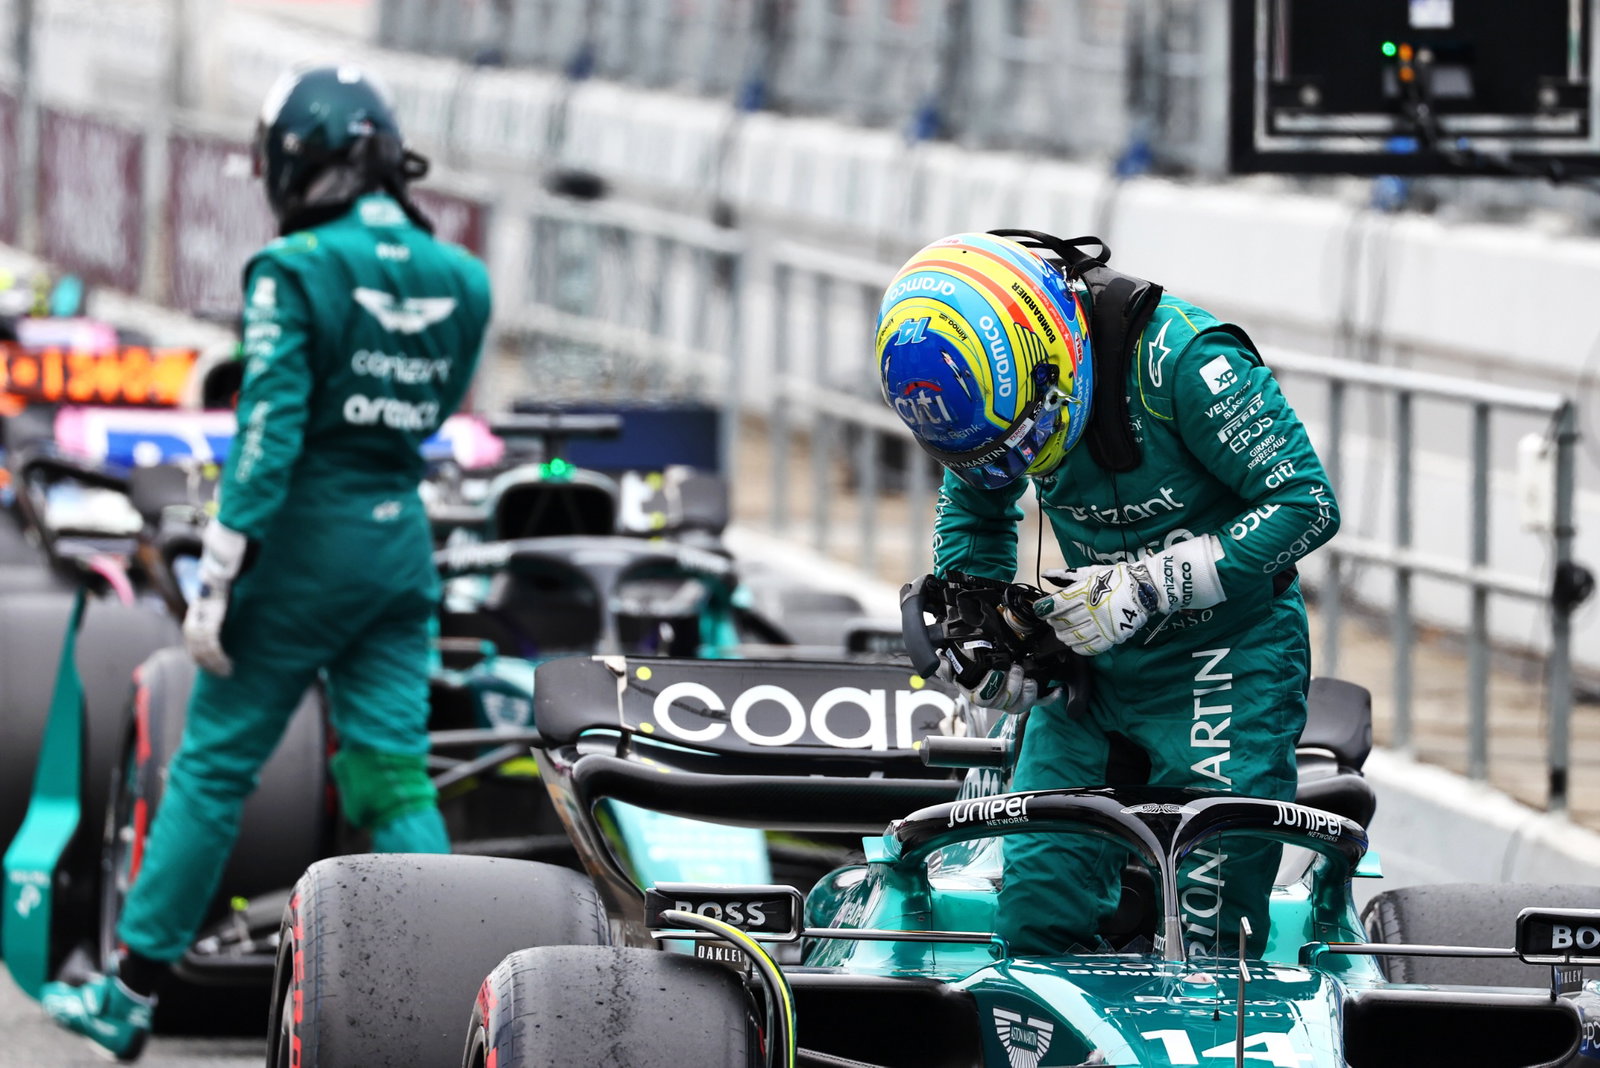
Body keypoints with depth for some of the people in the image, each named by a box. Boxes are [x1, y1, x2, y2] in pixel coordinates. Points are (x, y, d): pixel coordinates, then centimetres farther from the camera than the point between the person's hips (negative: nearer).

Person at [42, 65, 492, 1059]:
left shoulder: (295, 272, -13)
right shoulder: (460, 280, 4)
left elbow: (269, 432, -18)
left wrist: (216, 584, -16)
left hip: (303, 539, -5)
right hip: (401, 537, 5)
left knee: (214, 765, 5)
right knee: (394, 779, 5)